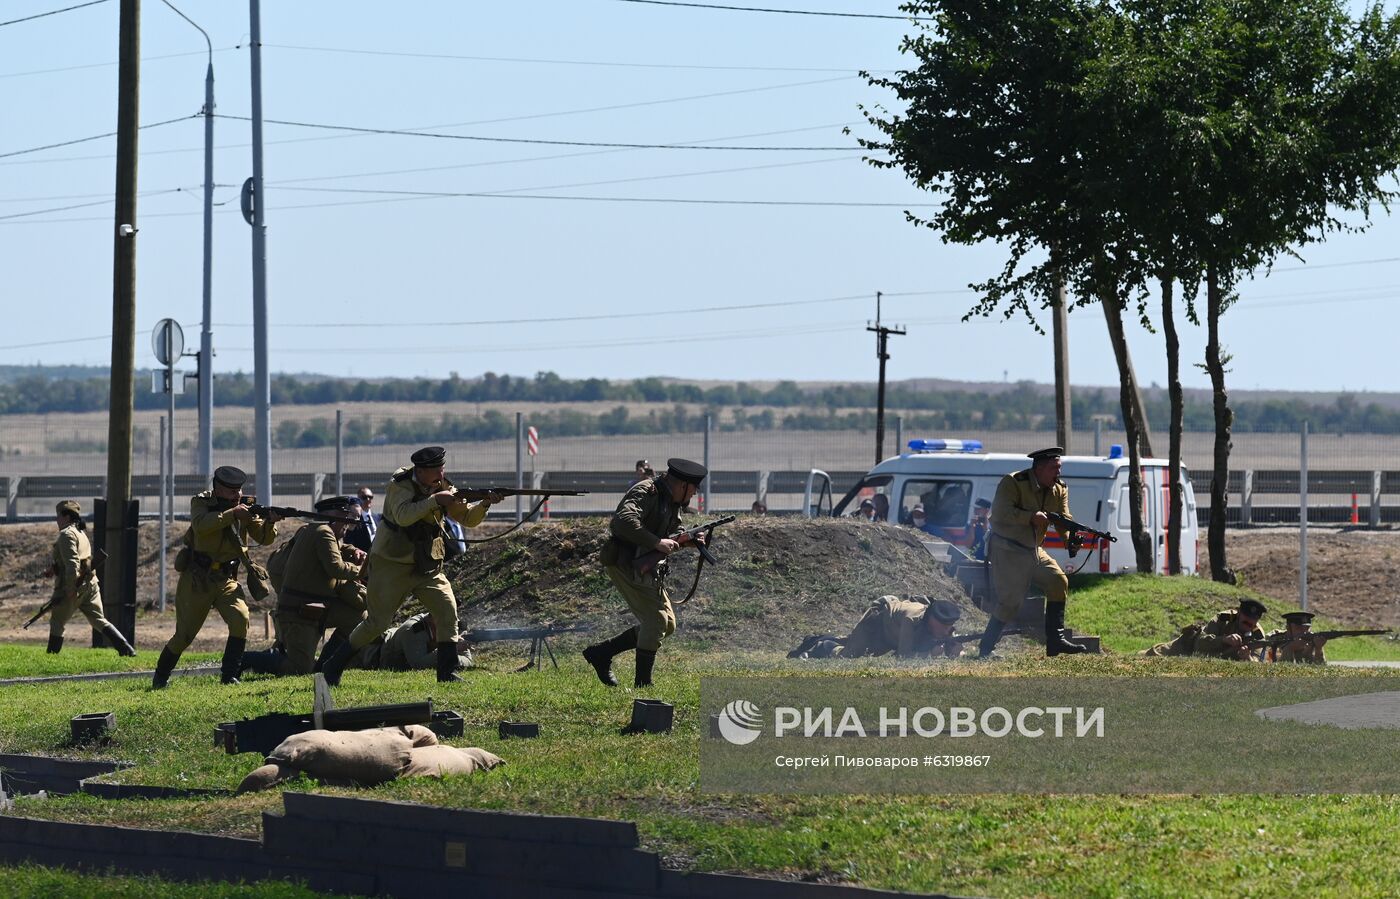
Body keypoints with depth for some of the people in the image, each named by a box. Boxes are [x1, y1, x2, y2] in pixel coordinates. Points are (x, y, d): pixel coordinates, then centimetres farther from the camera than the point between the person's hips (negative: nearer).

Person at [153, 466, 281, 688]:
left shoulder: (243, 508, 1)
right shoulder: (201, 503, -10)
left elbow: (264, 538, -4)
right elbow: (201, 525, -31)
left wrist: (269, 522, -25)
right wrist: (232, 514, -37)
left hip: (226, 580, 3)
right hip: (196, 579, -3)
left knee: (241, 620, -22)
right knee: (184, 636, 3)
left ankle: (229, 676, -13)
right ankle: (160, 677, 25)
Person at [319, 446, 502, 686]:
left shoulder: (443, 488, 3)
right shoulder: (400, 485, -15)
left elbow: (468, 518, 2)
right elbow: (403, 516, -32)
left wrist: (484, 505, -17)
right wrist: (434, 500, -36)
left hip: (427, 565, 5)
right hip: (392, 565, -5)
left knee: (447, 610, -13)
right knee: (377, 622, -4)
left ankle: (447, 671, -6)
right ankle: (333, 667, 10)